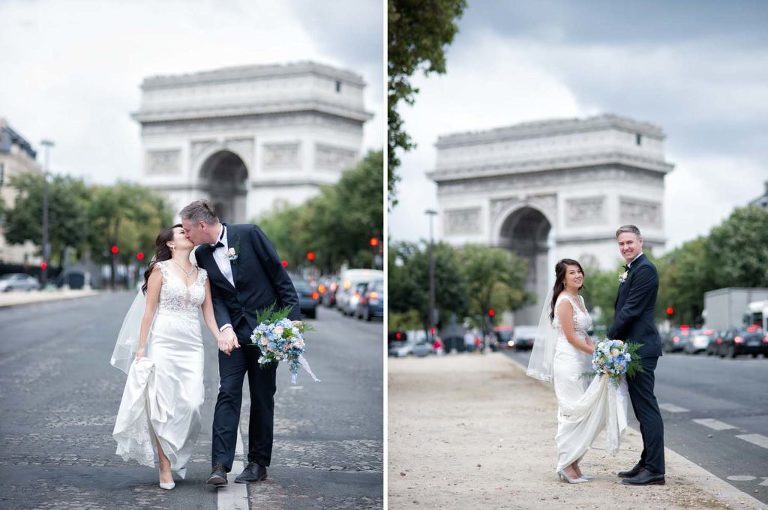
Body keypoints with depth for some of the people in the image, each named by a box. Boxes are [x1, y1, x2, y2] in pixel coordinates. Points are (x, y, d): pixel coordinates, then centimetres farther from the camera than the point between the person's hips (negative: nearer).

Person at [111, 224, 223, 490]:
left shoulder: (202, 274, 15)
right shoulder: (160, 269, 2)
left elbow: (209, 313, 12)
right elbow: (149, 310, 0)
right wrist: (141, 347, -4)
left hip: (192, 346, 4)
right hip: (163, 343, -4)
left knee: (191, 404, -8)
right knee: (162, 405, -5)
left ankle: (178, 458, 12)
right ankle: (165, 467, 2)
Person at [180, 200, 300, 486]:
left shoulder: (249, 235, -9)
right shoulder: (201, 255, 5)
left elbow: (280, 275, -7)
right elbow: (215, 298, 1)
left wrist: (293, 318, -10)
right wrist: (225, 328, -17)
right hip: (232, 333, 3)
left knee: (262, 398, 4)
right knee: (227, 394, -7)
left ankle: (258, 463, 14)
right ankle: (220, 466, -12)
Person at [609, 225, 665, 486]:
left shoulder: (645, 269, -13)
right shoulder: (631, 270, 19)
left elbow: (631, 309, -18)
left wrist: (611, 337, -12)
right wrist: (614, 339, 11)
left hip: (640, 347, -10)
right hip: (633, 347, 10)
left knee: (646, 407, -9)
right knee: (642, 408, 13)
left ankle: (654, 470, -8)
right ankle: (647, 463, 20)